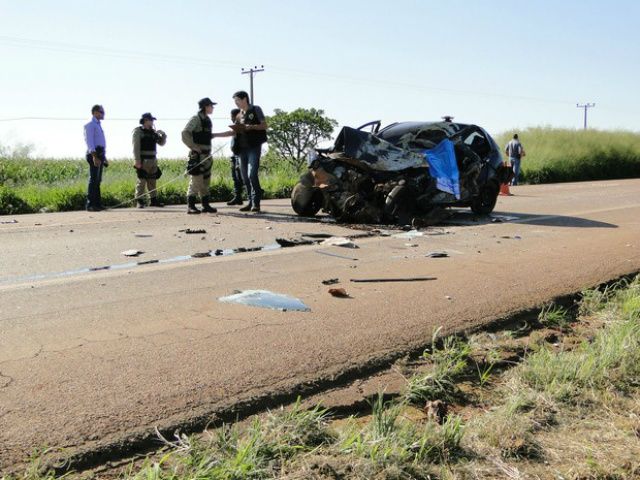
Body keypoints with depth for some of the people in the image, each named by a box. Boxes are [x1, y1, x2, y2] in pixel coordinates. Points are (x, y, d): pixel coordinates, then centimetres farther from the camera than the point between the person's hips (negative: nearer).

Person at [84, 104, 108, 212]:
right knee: (94, 179, -10)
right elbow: (89, 141, -15)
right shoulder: (90, 125, -6)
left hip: (101, 154, 9)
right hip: (94, 154, -9)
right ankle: (90, 205, -10)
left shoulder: (99, 125, 22)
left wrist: (104, 158, 25)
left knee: (98, 180, 9)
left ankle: (97, 203, 12)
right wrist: (94, 156, -25)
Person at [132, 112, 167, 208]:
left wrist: (163, 135, 2)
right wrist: (137, 160, -19)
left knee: (152, 181, 10)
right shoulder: (138, 131, -3)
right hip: (143, 160, -7)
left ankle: (153, 200, 17)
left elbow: (161, 143, 22)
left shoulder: (153, 132, 16)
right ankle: (139, 201, -4)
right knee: (141, 181, -7)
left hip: (153, 160, 7)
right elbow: (136, 146, -11)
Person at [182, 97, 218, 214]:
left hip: (207, 155, 9)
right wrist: (194, 147, -20)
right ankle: (191, 206, -7)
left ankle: (206, 205, 17)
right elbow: (185, 133, -19)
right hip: (198, 154, -9)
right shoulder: (196, 119, -9)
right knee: (196, 180, -10)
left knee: (206, 181, 11)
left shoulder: (207, 120, 17)